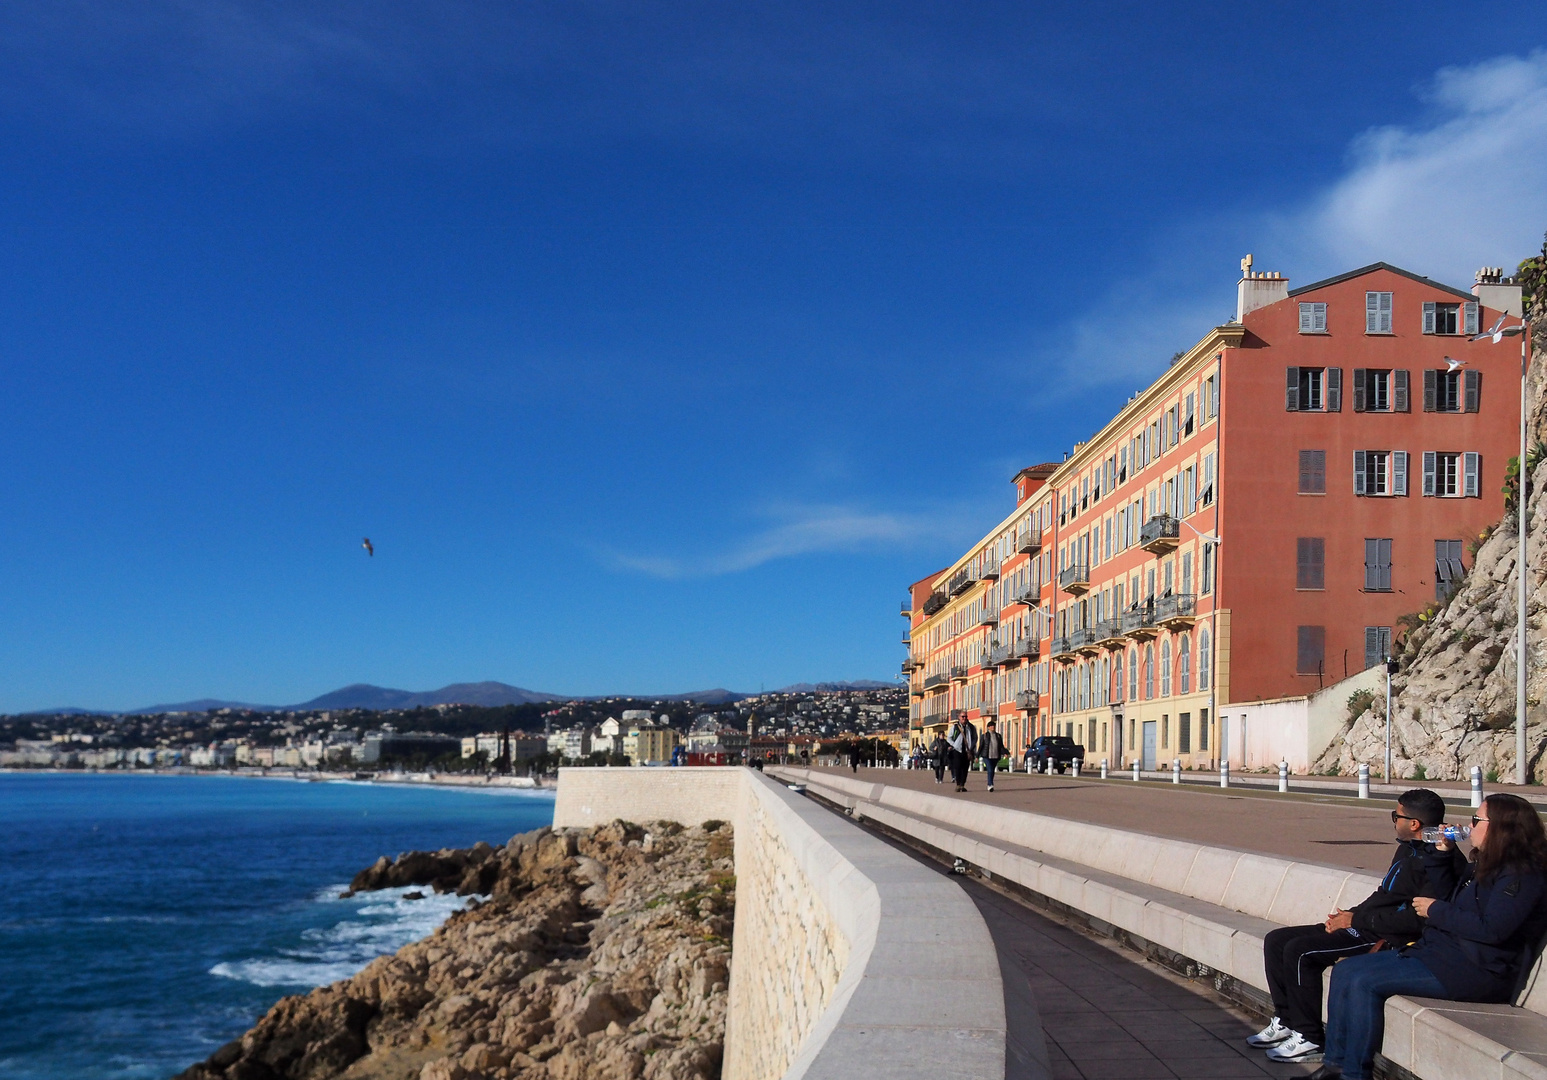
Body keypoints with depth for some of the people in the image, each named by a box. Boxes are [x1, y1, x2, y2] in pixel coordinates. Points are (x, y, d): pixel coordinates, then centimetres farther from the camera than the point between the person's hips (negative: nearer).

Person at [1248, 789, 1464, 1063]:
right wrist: (1346, 916, 8)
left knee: (1300, 952, -25)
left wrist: (1356, 919, -16)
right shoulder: (1407, 850, 16)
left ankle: (1309, 1038, -13)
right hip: (1363, 928, 11)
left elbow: (1417, 920, -24)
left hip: (1386, 939, -11)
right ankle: (1286, 1021, 11)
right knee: (1276, 941, 3)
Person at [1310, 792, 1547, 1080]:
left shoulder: (1522, 874, -15)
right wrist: (1441, 853, 14)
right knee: (1344, 971, 1)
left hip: (1477, 970, -11)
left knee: (1364, 982, -22)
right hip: (1443, 951, 11)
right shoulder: (1486, 864, 16)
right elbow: (1448, 894, 29)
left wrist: (1435, 911, -14)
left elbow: (1492, 928, -26)